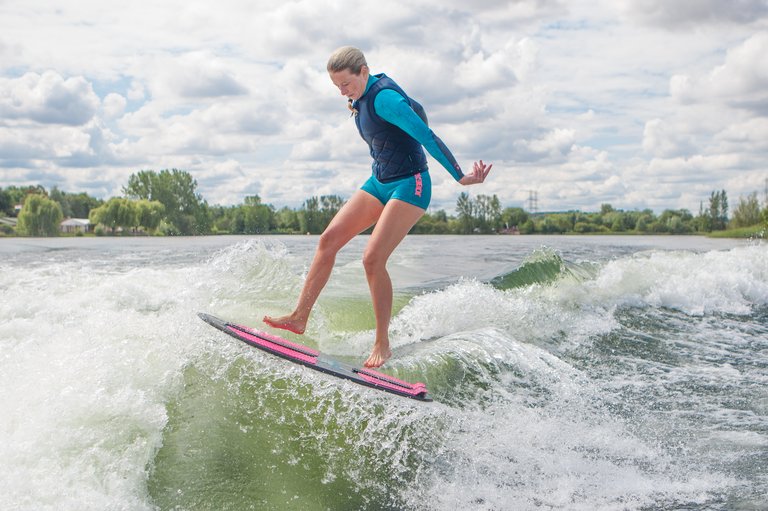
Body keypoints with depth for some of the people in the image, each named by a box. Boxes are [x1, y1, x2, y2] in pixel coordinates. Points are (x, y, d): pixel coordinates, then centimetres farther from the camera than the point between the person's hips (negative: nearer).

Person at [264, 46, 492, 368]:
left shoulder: (383, 97, -20)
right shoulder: (362, 99, 8)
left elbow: (426, 136, -22)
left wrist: (460, 177, -21)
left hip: (409, 184, -9)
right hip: (379, 182, 9)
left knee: (373, 259, -18)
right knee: (328, 239, -2)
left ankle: (382, 344, -5)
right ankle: (300, 317, 2)